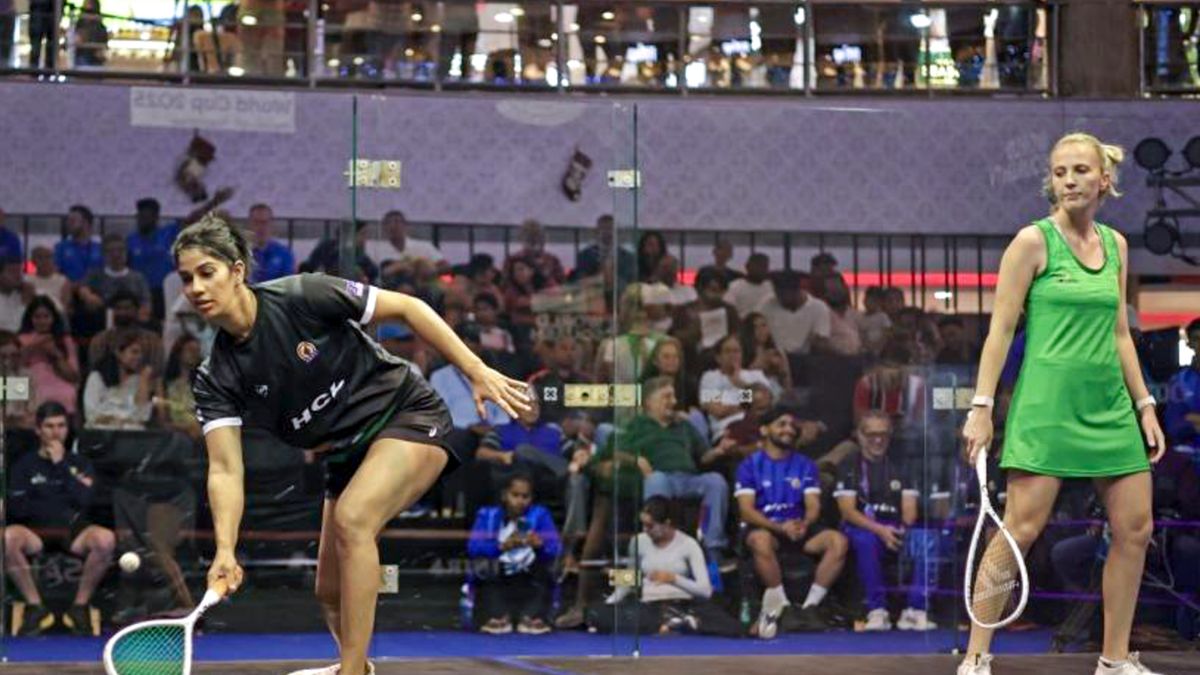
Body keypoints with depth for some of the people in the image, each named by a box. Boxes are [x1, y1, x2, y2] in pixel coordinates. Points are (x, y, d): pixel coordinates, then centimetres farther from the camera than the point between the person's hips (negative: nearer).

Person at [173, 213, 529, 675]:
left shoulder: (302, 296, -20)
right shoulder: (215, 379, -8)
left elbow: (406, 308, -13)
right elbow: (225, 470, -15)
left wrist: (478, 373, -17)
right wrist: (226, 550, -31)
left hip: (408, 416, -6)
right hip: (348, 458, 6)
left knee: (351, 520, -30)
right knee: (331, 593, 8)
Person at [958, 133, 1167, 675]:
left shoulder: (1115, 244, 12)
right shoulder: (1034, 241, -5)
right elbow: (1000, 328, -6)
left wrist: (1144, 404, 14)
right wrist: (982, 407, -12)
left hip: (1110, 403, 7)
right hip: (1048, 402, -6)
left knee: (1135, 528, 5)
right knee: (1021, 529, -11)